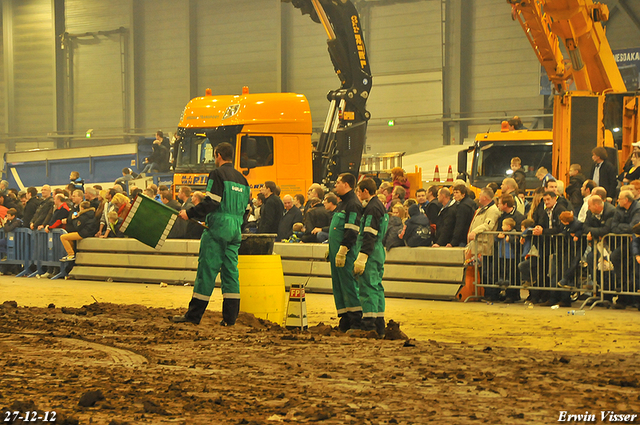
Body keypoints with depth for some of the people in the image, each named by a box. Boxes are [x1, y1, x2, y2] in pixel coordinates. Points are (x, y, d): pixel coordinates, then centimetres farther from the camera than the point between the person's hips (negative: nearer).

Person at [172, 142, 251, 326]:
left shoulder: (217, 174, -7)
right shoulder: (242, 179, 16)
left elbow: (211, 202, -17)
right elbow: (245, 209, 17)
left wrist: (190, 213, -11)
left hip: (218, 228, -7)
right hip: (236, 231, 7)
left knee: (207, 270, -4)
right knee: (230, 271, 7)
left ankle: (194, 315, 0)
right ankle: (230, 316, 3)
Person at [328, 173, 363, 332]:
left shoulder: (353, 204, -13)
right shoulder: (342, 203, 19)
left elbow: (351, 231, -20)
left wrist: (342, 252, -23)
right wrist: (331, 249, 23)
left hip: (346, 253, -10)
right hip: (336, 252, 10)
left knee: (348, 285, -9)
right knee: (339, 285, 10)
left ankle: (356, 323, -7)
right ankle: (345, 321, 14)